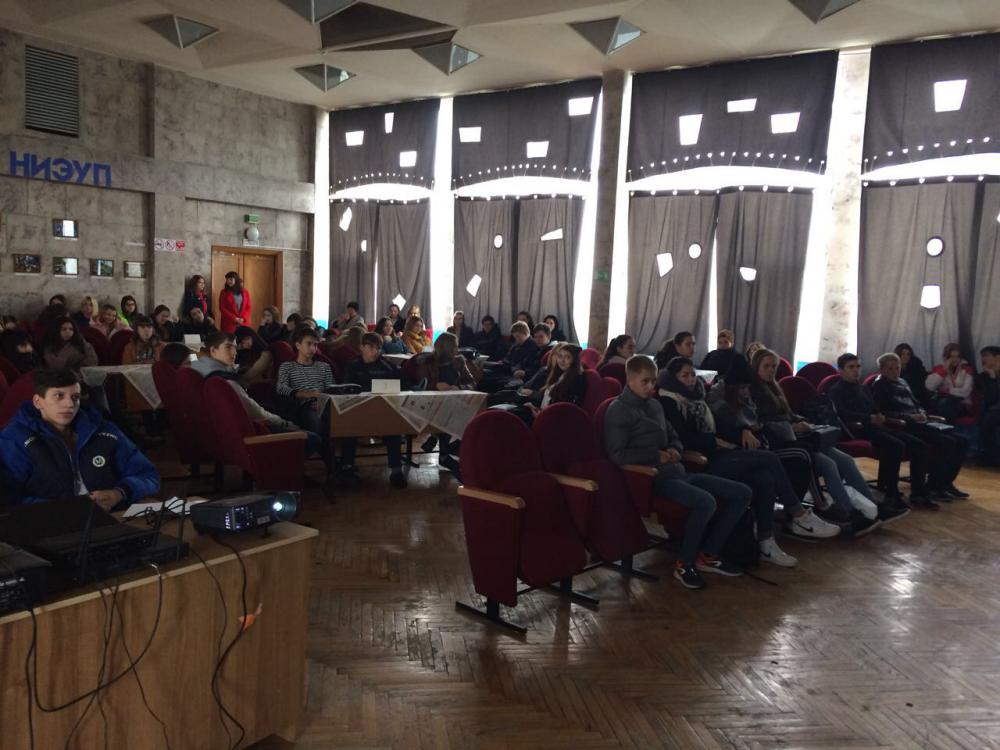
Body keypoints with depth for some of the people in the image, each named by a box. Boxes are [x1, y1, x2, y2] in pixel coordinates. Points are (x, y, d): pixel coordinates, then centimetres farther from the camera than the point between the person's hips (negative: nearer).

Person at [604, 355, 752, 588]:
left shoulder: (655, 405, 18)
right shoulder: (618, 410, -7)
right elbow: (617, 455, -16)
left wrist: (675, 450, 4)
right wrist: (658, 456, -14)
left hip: (676, 472, 9)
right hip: (654, 478, -9)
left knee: (741, 493, 2)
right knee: (705, 501, -34)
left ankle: (708, 554, 9)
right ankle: (685, 564, -12)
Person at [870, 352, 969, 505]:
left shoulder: (902, 382, 24)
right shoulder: (879, 386, -2)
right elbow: (885, 413, -14)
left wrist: (921, 413, 4)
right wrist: (910, 417, -19)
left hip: (920, 422, 9)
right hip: (905, 426, -9)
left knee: (961, 441, -3)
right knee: (947, 442, -23)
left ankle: (946, 483, 5)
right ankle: (935, 486, -14)